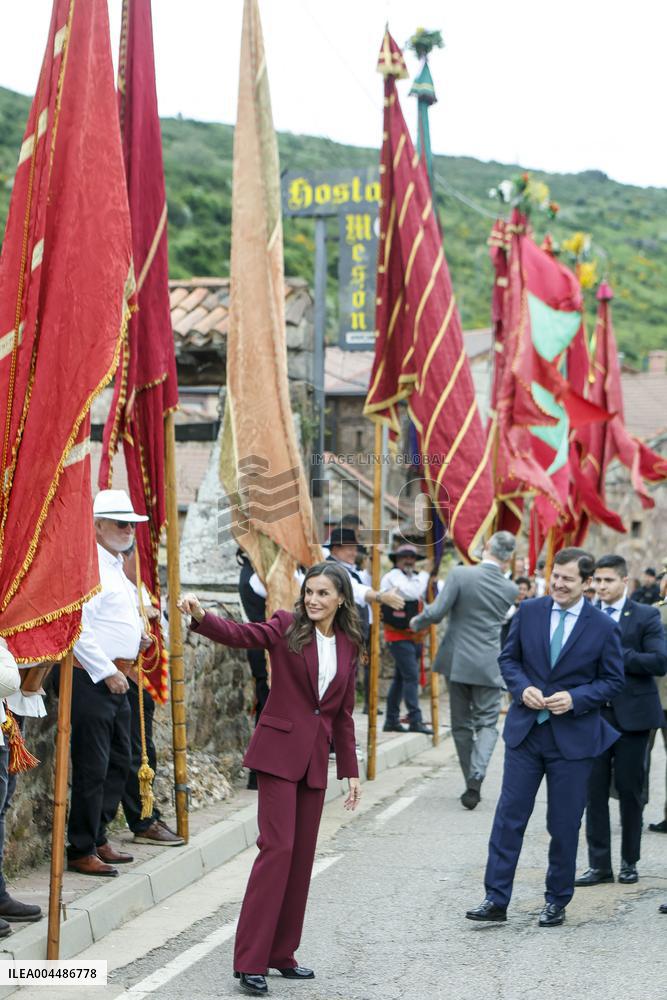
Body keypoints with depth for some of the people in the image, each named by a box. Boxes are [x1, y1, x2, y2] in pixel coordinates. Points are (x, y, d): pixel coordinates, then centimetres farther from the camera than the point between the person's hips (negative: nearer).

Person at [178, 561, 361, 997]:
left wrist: (351, 770, 14)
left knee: (303, 855, 7)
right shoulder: (287, 627, -4)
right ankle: (250, 962, -10)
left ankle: (282, 953, 17)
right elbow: (238, 634, -21)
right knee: (278, 848, -12)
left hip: (316, 758, 5)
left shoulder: (348, 645, 9)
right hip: (279, 750, -5)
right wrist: (200, 616, -41)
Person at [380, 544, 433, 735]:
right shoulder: (393, 576, -9)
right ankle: (415, 720, -16)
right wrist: (423, 576, -10)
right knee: (411, 676, -14)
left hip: (413, 636, 9)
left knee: (400, 677, 12)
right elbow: (411, 593, -24)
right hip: (399, 636, -9)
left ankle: (392, 720, 18)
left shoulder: (413, 578, 18)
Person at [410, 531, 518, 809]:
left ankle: (471, 784, 18)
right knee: (487, 723, 5)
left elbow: (436, 612, -16)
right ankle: (476, 777, -19)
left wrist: (417, 622, 5)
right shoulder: (510, 589, -3)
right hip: (489, 667, 0)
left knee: (461, 726, 12)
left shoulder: (460, 575, -13)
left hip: (457, 661, 0)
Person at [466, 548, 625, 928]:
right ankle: (496, 900, 4)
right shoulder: (529, 611, 1)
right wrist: (522, 687, -10)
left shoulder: (603, 626, -6)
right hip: (525, 730, 2)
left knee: (565, 825, 6)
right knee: (509, 816, 0)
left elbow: (613, 681, -1)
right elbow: (509, 658, 9)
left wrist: (574, 699, -15)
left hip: (573, 737, -2)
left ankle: (557, 902, 20)